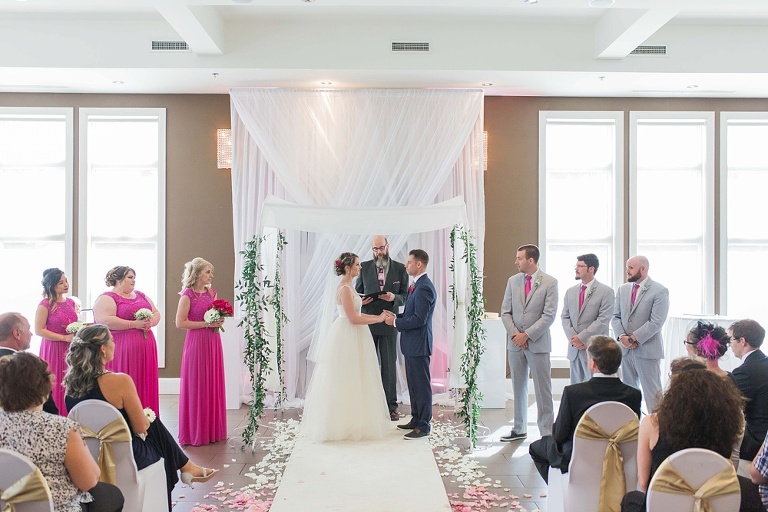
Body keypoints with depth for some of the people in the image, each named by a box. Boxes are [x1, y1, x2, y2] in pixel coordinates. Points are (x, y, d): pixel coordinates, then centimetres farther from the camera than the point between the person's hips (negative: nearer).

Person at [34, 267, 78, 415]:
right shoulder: (45, 305, -9)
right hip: (54, 350, -6)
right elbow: (39, 330, -14)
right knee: (56, 385, -2)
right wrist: (65, 338, -15)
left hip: (70, 349, 6)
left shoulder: (70, 302, 10)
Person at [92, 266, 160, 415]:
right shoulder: (106, 298, -4)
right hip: (121, 351, -7)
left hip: (145, 350, 7)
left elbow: (156, 313, 18)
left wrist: (150, 322, -5)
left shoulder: (140, 295, 19)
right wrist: (134, 324, -19)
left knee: (145, 386, 7)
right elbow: (104, 321, -19)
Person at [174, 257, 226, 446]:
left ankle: (212, 429, 22)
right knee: (197, 386, 0)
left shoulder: (212, 292, 10)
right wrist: (206, 324, -16)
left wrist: (219, 321, 0)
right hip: (196, 343, -7)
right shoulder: (187, 295, -10)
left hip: (213, 342, 7)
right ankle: (195, 432, 12)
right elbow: (180, 323, -14)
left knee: (213, 385, 10)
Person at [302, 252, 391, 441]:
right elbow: (353, 318, -22)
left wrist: (377, 316, 10)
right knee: (346, 380, 0)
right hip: (347, 336, -10)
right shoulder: (345, 288, -19)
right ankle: (345, 423, 11)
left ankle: (348, 420, 25)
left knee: (352, 379, 15)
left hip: (352, 337, 10)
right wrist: (378, 319, -14)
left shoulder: (348, 286, 12)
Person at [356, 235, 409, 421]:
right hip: (367, 322, 1)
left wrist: (394, 298, -18)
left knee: (389, 365, 6)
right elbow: (358, 292, 9)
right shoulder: (364, 267, 3)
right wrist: (361, 300, -13)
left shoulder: (400, 269, 1)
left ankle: (391, 406, 14)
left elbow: (405, 296, 3)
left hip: (389, 322, -1)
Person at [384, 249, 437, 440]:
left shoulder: (424, 288, -19)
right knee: (413, 384, 18)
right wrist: (396, 317, 5)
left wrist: (395, 322, -15)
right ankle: (416, 419, 29)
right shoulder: (417, 285, 13)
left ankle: (424, 426, 9)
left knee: (422, 385, 0)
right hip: (412, 343, 10)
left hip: (418, 343, -10)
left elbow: (419, 319, -23)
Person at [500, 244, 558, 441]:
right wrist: (515, 334, -7)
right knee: (518, 388, 12)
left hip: (538, 343, -4)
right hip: (515, 343, 4)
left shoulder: (550, 282, -5)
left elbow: (549, 315, -10)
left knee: (543, 390, 0)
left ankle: (547, 432, 8)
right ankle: (519, 429, 22)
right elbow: (505, 312, 7)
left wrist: (527, 335, -14)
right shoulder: (513, 281, 8)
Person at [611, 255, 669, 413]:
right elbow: (616, 316, 10)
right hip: (625, 349, 6)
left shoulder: (659, 291, -7)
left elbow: (656, 322, -14)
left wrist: (634, 338, -16)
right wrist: (622, 336, -7)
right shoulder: (622, 289, 12)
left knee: (652, 393, -3)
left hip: (647, 350, -6)